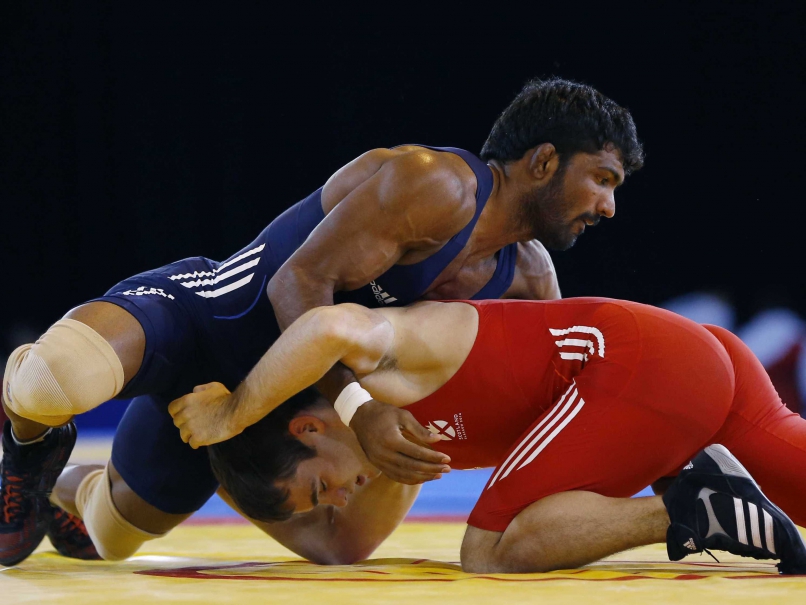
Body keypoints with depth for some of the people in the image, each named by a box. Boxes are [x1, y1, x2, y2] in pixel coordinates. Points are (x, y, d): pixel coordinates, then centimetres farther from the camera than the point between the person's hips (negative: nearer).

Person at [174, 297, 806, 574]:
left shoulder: (368, 357, -13)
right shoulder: (395, 430, 16)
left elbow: (331, 328, -36)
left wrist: (234, 417, -24)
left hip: (641, 364, -10)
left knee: (493, 549, -11)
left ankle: (689, 510, -13)